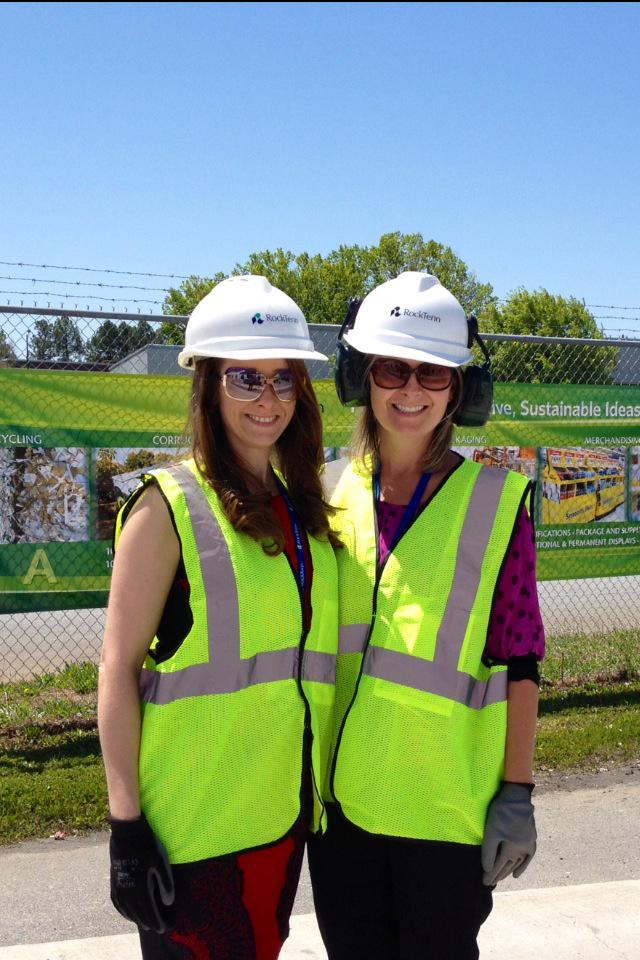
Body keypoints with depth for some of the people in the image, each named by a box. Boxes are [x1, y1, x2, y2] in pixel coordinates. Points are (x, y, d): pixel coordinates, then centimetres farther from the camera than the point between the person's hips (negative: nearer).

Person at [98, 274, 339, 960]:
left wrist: (321, 792, 16)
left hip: (285, 811, 6)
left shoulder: (304, 507, 9)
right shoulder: (169, 505, -10)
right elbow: (119, 666, -11)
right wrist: (125, 821, -14)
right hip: (196, 819, -6)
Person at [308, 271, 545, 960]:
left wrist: (516, 793, -6)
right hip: (340, 794, 3)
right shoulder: (328, 495, 2)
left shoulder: (495, 501, -6)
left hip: (447, 801, -3)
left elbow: (519, 660, -5)